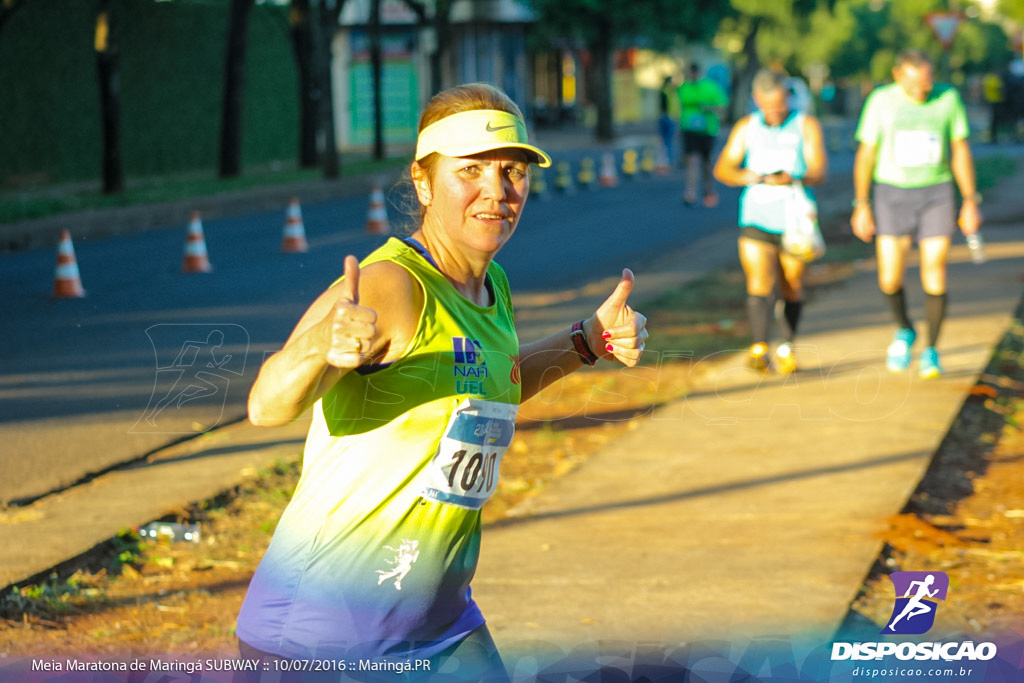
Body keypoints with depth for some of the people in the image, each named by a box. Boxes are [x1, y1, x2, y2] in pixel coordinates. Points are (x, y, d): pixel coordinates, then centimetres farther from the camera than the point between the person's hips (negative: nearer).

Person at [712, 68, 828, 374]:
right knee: (759, 286, -16)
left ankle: (787, 348, 30)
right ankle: (759, 349, -25)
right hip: (756, 220, 0)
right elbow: (722, 169, 2)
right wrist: (751, 177, -19)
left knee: (791, 288, 11)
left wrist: (793, 179, -31)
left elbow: (820, 171, -9)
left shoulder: (806, 126, 0)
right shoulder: (746, 127, 6)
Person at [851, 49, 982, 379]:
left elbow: (960, 150, 0)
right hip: (893, 194, 0)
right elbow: (866, 154, -2)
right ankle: (905, 332, 25)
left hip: (936, 193, 0)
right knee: (890, 279, -4)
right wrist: (861, 206, -6)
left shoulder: (948, 98, -6)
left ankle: (930, 352, 6)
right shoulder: (881, 101, -7)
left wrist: (970, 202, -2)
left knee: (935, 275, -7)